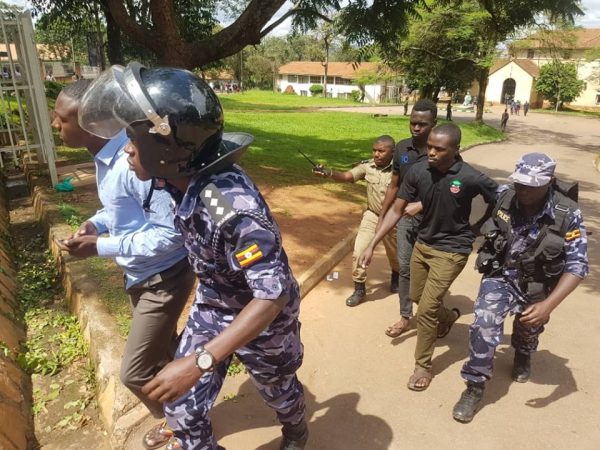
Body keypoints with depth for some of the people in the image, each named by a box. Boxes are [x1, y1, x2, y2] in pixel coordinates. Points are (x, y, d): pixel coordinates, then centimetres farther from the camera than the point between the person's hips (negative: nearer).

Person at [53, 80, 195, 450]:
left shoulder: (136, 162, -31)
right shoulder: (106, 156, -1)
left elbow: (172, 234, -28)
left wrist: (100, 247, -26)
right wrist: (97, 222, -7)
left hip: (164, 278, -9)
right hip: (141, 274, 9)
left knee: (135, 372, 4)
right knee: (162, 349, 27)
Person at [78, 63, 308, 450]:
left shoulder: (233, 204, -40)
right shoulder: (183, 181, -15)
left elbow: (273, 295, -39)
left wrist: (199, 362, -40)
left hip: (262, 316, -6)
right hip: (211, 308, 6)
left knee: (279, 390, 24)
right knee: (183, 405, 14)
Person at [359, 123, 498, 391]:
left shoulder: (470, 178, -23)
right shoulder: (417, 171, -13)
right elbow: (397, 211, -8)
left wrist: (478, 227, -1)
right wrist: (372, 245, -11)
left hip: (452, 250, -5)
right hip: (422, 243, 5)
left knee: (426, 309, -6)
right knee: (418, 297, 21)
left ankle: (423, 366, 17)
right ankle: (447, 317, 54)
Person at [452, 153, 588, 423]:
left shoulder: (567, 215, -25)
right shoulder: (503, 196, -21)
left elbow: (577, 266, -21)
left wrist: (548, 305, -30)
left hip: (536, 287, 1)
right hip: (500, 276, -1)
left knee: (529, 328, 28)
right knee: (484, 325, -24)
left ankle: (522, 356, 65)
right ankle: (475, 386, -4)